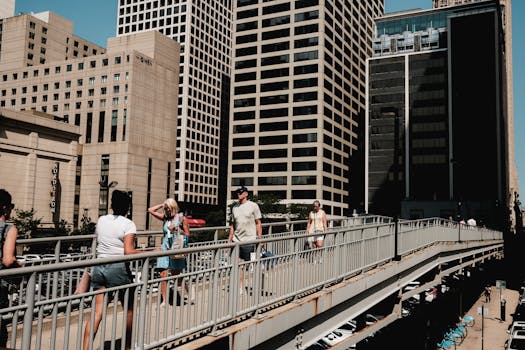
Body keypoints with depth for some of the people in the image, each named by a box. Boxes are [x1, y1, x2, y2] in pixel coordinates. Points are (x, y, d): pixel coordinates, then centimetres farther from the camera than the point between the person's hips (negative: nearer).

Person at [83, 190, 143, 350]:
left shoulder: (101, 220, 8)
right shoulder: (128, 224, -9)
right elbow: (129, 251, -19)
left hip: (99, 267, 5)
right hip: (118, 269, -5)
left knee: (97, 312, 3)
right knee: (129, 308, 16)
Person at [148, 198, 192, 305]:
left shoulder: (181, 218, -1)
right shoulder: (165, 218, 10)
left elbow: (187, 234, 0)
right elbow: (150, 210, 13)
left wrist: (178, 230, -15)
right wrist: (162, 205, 9)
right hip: (165, 248, 4)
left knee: (177, 276, 4)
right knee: (163, 275, -3)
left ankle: (189, 295, 24)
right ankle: (164, 301, 4)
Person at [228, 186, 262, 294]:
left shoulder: (253, 206, -2)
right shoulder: (235, 207, 12)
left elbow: (258, 223, -1)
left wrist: (260, 238, -7)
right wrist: (229, 240, 13)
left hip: (249, 240, -4)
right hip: (236, 240, 5)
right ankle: (240, 288, 11)